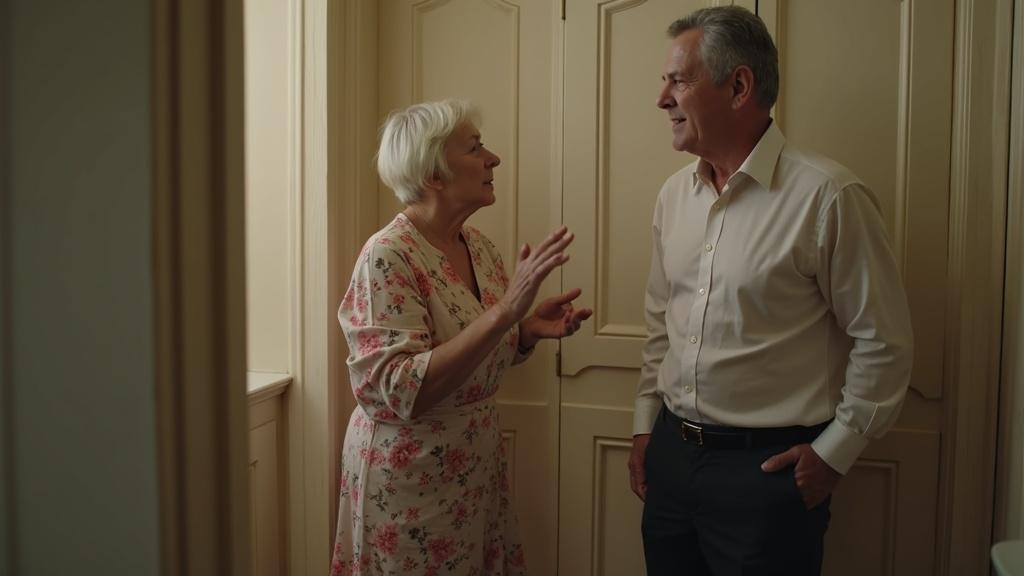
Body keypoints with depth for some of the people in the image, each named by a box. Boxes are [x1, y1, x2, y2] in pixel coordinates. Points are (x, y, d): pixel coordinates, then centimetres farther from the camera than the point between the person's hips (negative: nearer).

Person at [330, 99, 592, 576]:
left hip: (476, 468, 7)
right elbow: (402, 392, -28)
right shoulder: (388, 256, -20)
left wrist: (530, 329, -6)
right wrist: (505, 311, -34)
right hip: (411, 479, -7)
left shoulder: (479, 245, 1)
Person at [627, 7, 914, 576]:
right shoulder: (674, 194, 5)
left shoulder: (828, 196, -15)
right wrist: (646, 423, 14)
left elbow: (883, 341, -10)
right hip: (671, 452, 6)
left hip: (769, 466, -6)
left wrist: (833, 451, -8)